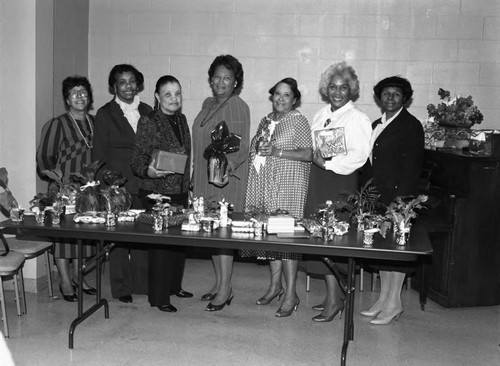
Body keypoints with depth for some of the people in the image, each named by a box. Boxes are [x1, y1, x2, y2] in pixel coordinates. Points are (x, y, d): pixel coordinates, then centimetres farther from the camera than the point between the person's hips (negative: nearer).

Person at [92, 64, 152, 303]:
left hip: (144, 183, 3)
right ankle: (121, 288, 13)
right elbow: (99, 155, -1)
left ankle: (142, 283, 17)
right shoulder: (105, 114, 2)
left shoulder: (147, 112, 12)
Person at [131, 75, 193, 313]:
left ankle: (174, 286, 32)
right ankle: (159, 297, 8)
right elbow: (137, 159, -10)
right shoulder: (148, 122, -9)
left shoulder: (181, 119, 11)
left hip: (181, 192, 7)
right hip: (156, 193, -7)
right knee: (160, 242, -3)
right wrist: (150, 171, -30)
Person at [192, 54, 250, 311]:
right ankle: (219, 282, 21)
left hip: (227, 176, -8)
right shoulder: (208, 104, 16)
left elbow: (240, 145, -16)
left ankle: (226, 288, -1)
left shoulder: (238, 107, -9)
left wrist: (230, 164, -33)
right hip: (204, 176, 8)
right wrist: (194, 177, 20)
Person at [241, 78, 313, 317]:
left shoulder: (298, 121, -3)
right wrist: (257, 149, 2)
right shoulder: (266, 121, 16)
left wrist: (277, 151, -17)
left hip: (288, 184, -7)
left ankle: (291, 293, -2)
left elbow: (308, 154, -11)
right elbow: (256, 149, 26)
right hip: (263, 185, 7)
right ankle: (275, 286, 21)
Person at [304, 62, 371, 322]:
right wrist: (316, 157, 1)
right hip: (319, 182, 7)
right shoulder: (321, 115, 16)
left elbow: (358, 156, -17)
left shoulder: (357, 119, -7)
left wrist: (328, 163, -21)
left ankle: (334, 299, -2)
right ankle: (336, 293, 18)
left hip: (340, 183, -7)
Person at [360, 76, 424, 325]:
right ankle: (383, 298, 19)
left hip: (398, 194, -8)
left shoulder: (411, 126, -7)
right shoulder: (377, 125, 16)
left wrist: (403, 199, -18)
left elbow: (412, 166, -13)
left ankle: (393, 303, 5)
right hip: (377, 195, 8)